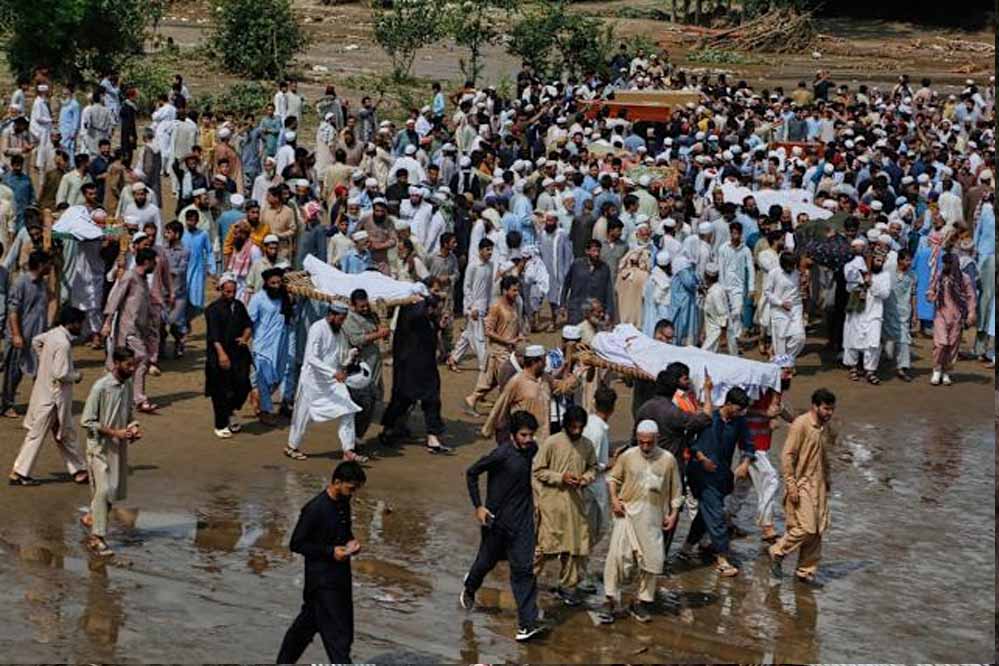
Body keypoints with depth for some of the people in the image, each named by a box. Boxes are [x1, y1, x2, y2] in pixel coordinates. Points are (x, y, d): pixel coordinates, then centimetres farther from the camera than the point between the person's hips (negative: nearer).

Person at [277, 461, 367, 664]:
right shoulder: (315, 509, -21)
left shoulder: (343, 503, 4)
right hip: (322, 579, -8)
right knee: (337, 635, -6)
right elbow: (296, 544, -16)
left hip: (340, 575, 8)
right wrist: (330, 551, -21)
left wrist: (351, 541, -1)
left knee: (309, 621, 20)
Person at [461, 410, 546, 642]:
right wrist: (478, 506, -11)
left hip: (522, 521, 4)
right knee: (487, 560, 17)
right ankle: (470, 586, 51)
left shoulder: (532, 449, -1)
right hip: (497, 519, -4)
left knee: (523, 569, -5)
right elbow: (472, 473, -10)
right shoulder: (501, 454, -19)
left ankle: (527, 623, -8)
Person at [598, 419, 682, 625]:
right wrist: (614, 499, -2)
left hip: (653, 518, 1)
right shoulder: (627, 457, 0)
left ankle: (643, 602, 18)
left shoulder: (668, 460, -1)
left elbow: (676, 491, 8)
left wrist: (673, 513, 1)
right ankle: (610, 600, -5)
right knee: (617, 555, -11)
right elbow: (613, 478, 12)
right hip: (627, 513, -1)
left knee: (650, 560, 4)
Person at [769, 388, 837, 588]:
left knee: (818, 530, 5)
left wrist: (826, 480, 20)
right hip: (802, 485, -8)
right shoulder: (801, 425, -14)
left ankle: (806, 571, 14)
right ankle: (777, 552, 10)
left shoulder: (825, 427, 9)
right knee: (806, 528, -12)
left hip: (819, 486, 8)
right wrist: (791, 485, -20)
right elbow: (787, 455, -16)